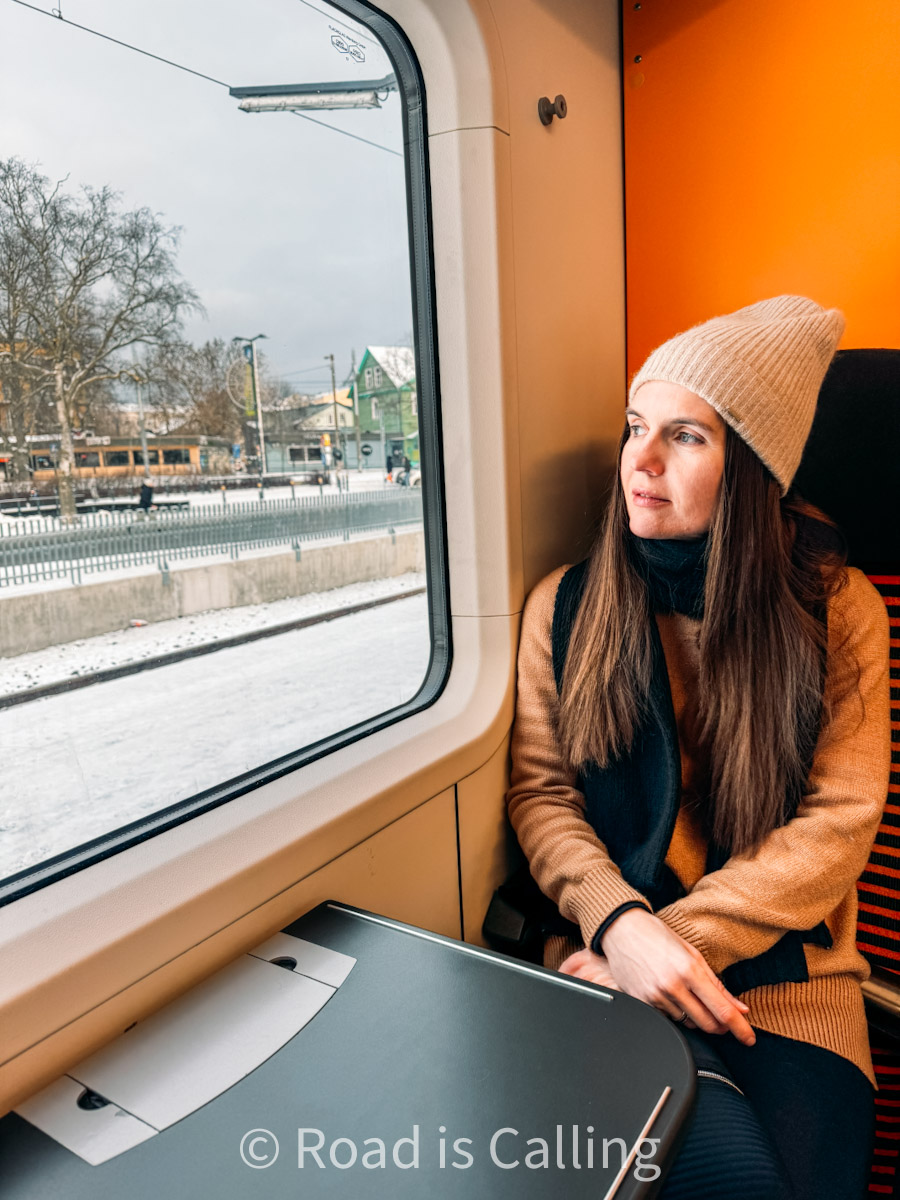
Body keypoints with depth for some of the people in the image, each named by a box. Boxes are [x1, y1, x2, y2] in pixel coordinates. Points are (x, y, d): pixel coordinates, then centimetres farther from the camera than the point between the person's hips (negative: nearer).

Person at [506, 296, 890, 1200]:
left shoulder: (837, 609, 0)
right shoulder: (565, 606, 1)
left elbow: (840, 819, -5)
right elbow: (540, 794, 2)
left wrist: (682, 936, -13)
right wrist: (620, 926, -15)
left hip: (785, 974, 1)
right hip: (617, 961, -1)